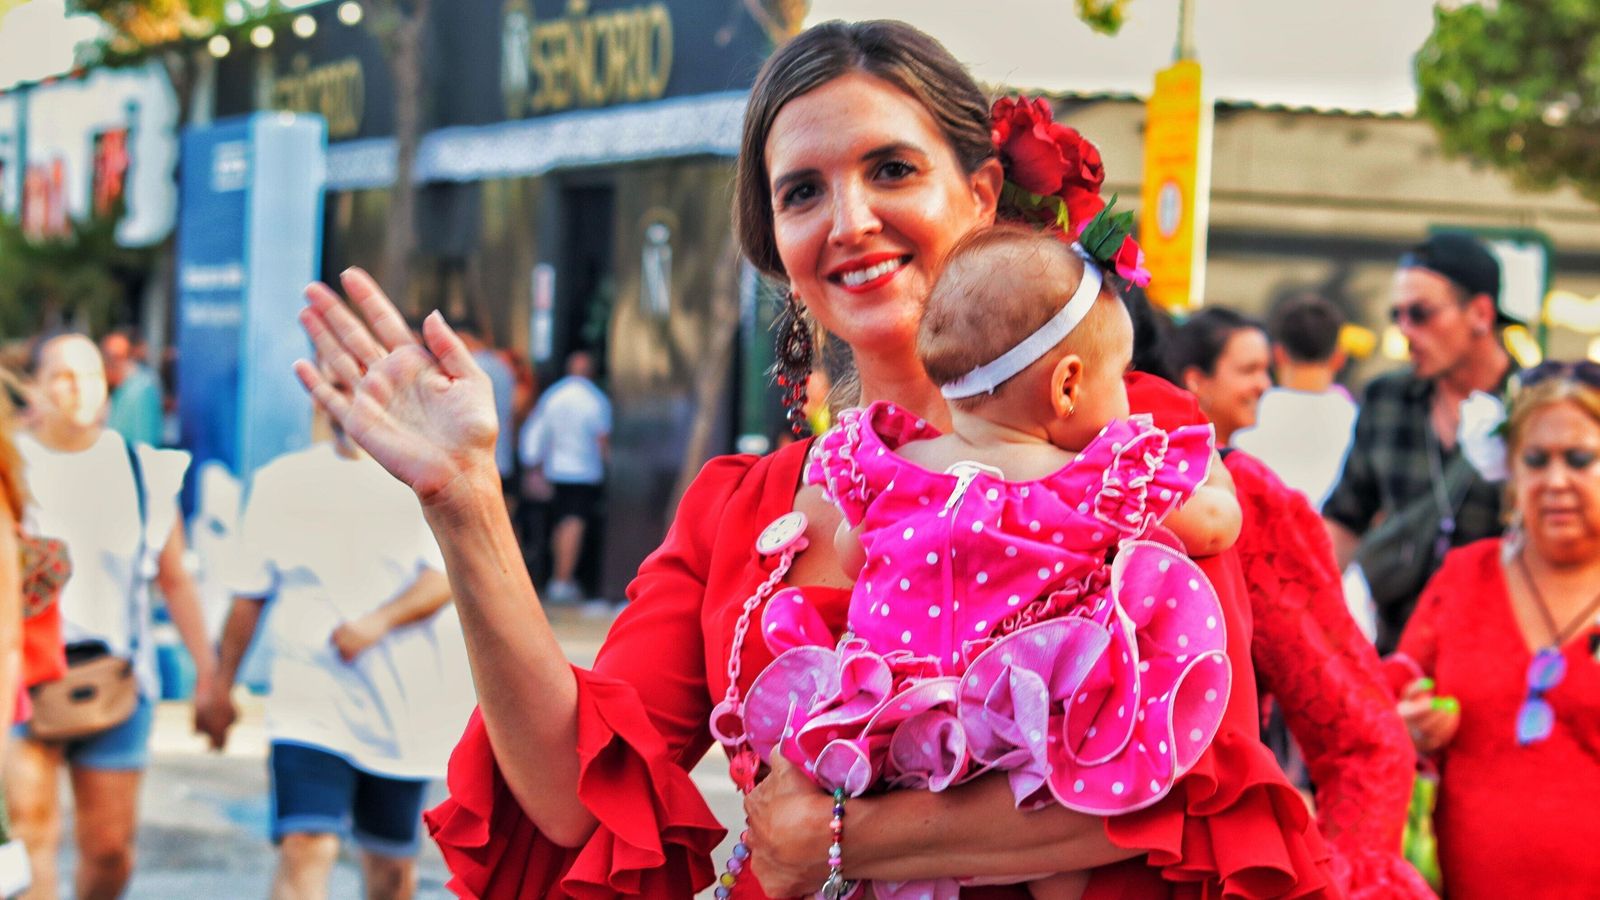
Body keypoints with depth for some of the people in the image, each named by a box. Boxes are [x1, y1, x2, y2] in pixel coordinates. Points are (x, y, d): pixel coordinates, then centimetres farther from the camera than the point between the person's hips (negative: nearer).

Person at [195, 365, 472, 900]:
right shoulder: (281, 483, 7)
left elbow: (447, 577, -12)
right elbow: (250, 595, 15)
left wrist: (377, 622, -27)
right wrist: (223, 680, 17)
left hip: (406, 705, 0)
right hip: (311, 701, 0)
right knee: (305, 847, -18)